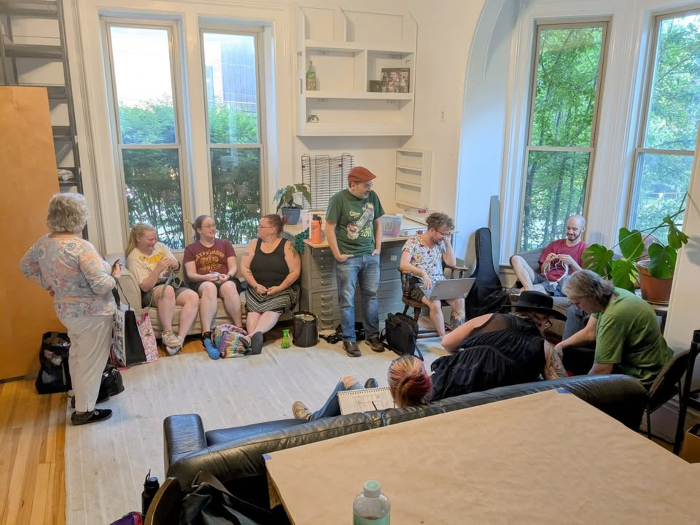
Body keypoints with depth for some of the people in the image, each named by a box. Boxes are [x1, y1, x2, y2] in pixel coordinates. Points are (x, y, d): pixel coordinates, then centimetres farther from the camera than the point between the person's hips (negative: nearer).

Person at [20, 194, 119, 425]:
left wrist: (48, 284, 19)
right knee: (92, 360, 5)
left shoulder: (44, 243, -2)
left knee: (77, 355, 25)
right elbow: (101, 286, -29)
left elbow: (26, 265, 16)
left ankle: (80, 395, 41)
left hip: (66, 310, 8)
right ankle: (84, 411, 15)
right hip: (92, 313, -8)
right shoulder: (82, 247, -27)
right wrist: (115, 277, -10)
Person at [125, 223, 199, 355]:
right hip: (150, 293, -6)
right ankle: (167, 334, -28)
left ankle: (179, 339, -30)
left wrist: (175, 265, -7)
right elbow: (145, 287, -14)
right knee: (167, 290, -40)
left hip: (173, 285, 6)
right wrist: (158, 269, -25)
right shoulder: (134, 257, -7)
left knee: (193, 297, -25)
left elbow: (176, 268, 18)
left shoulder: (160, 246, 9)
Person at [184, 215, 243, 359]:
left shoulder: (225, 243, 19)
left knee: (229, 286, -37)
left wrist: (228, 276, -14)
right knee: (209, 287, -39)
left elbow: (233, 267, 9)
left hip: (225, 280, 1)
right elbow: (190, 274, 4)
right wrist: (206, 277, -17)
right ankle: (207, 336, -48)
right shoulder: (191, 248, 15)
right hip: (201, 283, -1)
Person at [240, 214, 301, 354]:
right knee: (253, 309, -30)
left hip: (281, 289, -3)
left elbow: (295, 271, -6)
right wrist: (255, 285, -10)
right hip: (257, 288, 3)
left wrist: (279, 287, -16)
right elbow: (244, 267, 5)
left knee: (273, 309, -34)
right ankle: (254, 338, -52)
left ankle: (252, 336, -55)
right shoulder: (254, 244, 11)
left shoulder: (287, 246, -1)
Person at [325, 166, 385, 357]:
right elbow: (330, 229, -10)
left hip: (370, 256, 5)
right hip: (348, 258, -5)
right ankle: (349, 340, 15)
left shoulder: (372, 196, 3)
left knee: (371, 296, 11)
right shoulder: (339, 199, -12)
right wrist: (337, 255, -11)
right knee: (347, 299, 3)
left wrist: (378, 248, 7)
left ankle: (372, 335, 25)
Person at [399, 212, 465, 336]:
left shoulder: (441, 243, 12)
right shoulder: (413, 242, -6)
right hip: (419, 284, -5)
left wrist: (448, 242, 0)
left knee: (460, 300, -23)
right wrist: (423, 273, -34)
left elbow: (452, 263, 6)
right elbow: (403, 265, -20)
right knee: (435, 303, -35)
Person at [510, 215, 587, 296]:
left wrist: (572, 263, -20)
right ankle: (529, 290, -40)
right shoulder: (554, 244, 21)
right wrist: (547, 262, -5)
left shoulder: (585, 249, 8)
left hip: (560, 284, -6)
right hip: (543, 279, 6)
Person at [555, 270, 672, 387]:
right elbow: (590, 332, 8)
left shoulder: (613, 316, -33)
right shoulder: (611, 294, -5)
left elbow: (601, 370, -29)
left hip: (641, 377, -9)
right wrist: (560, 346, -3)